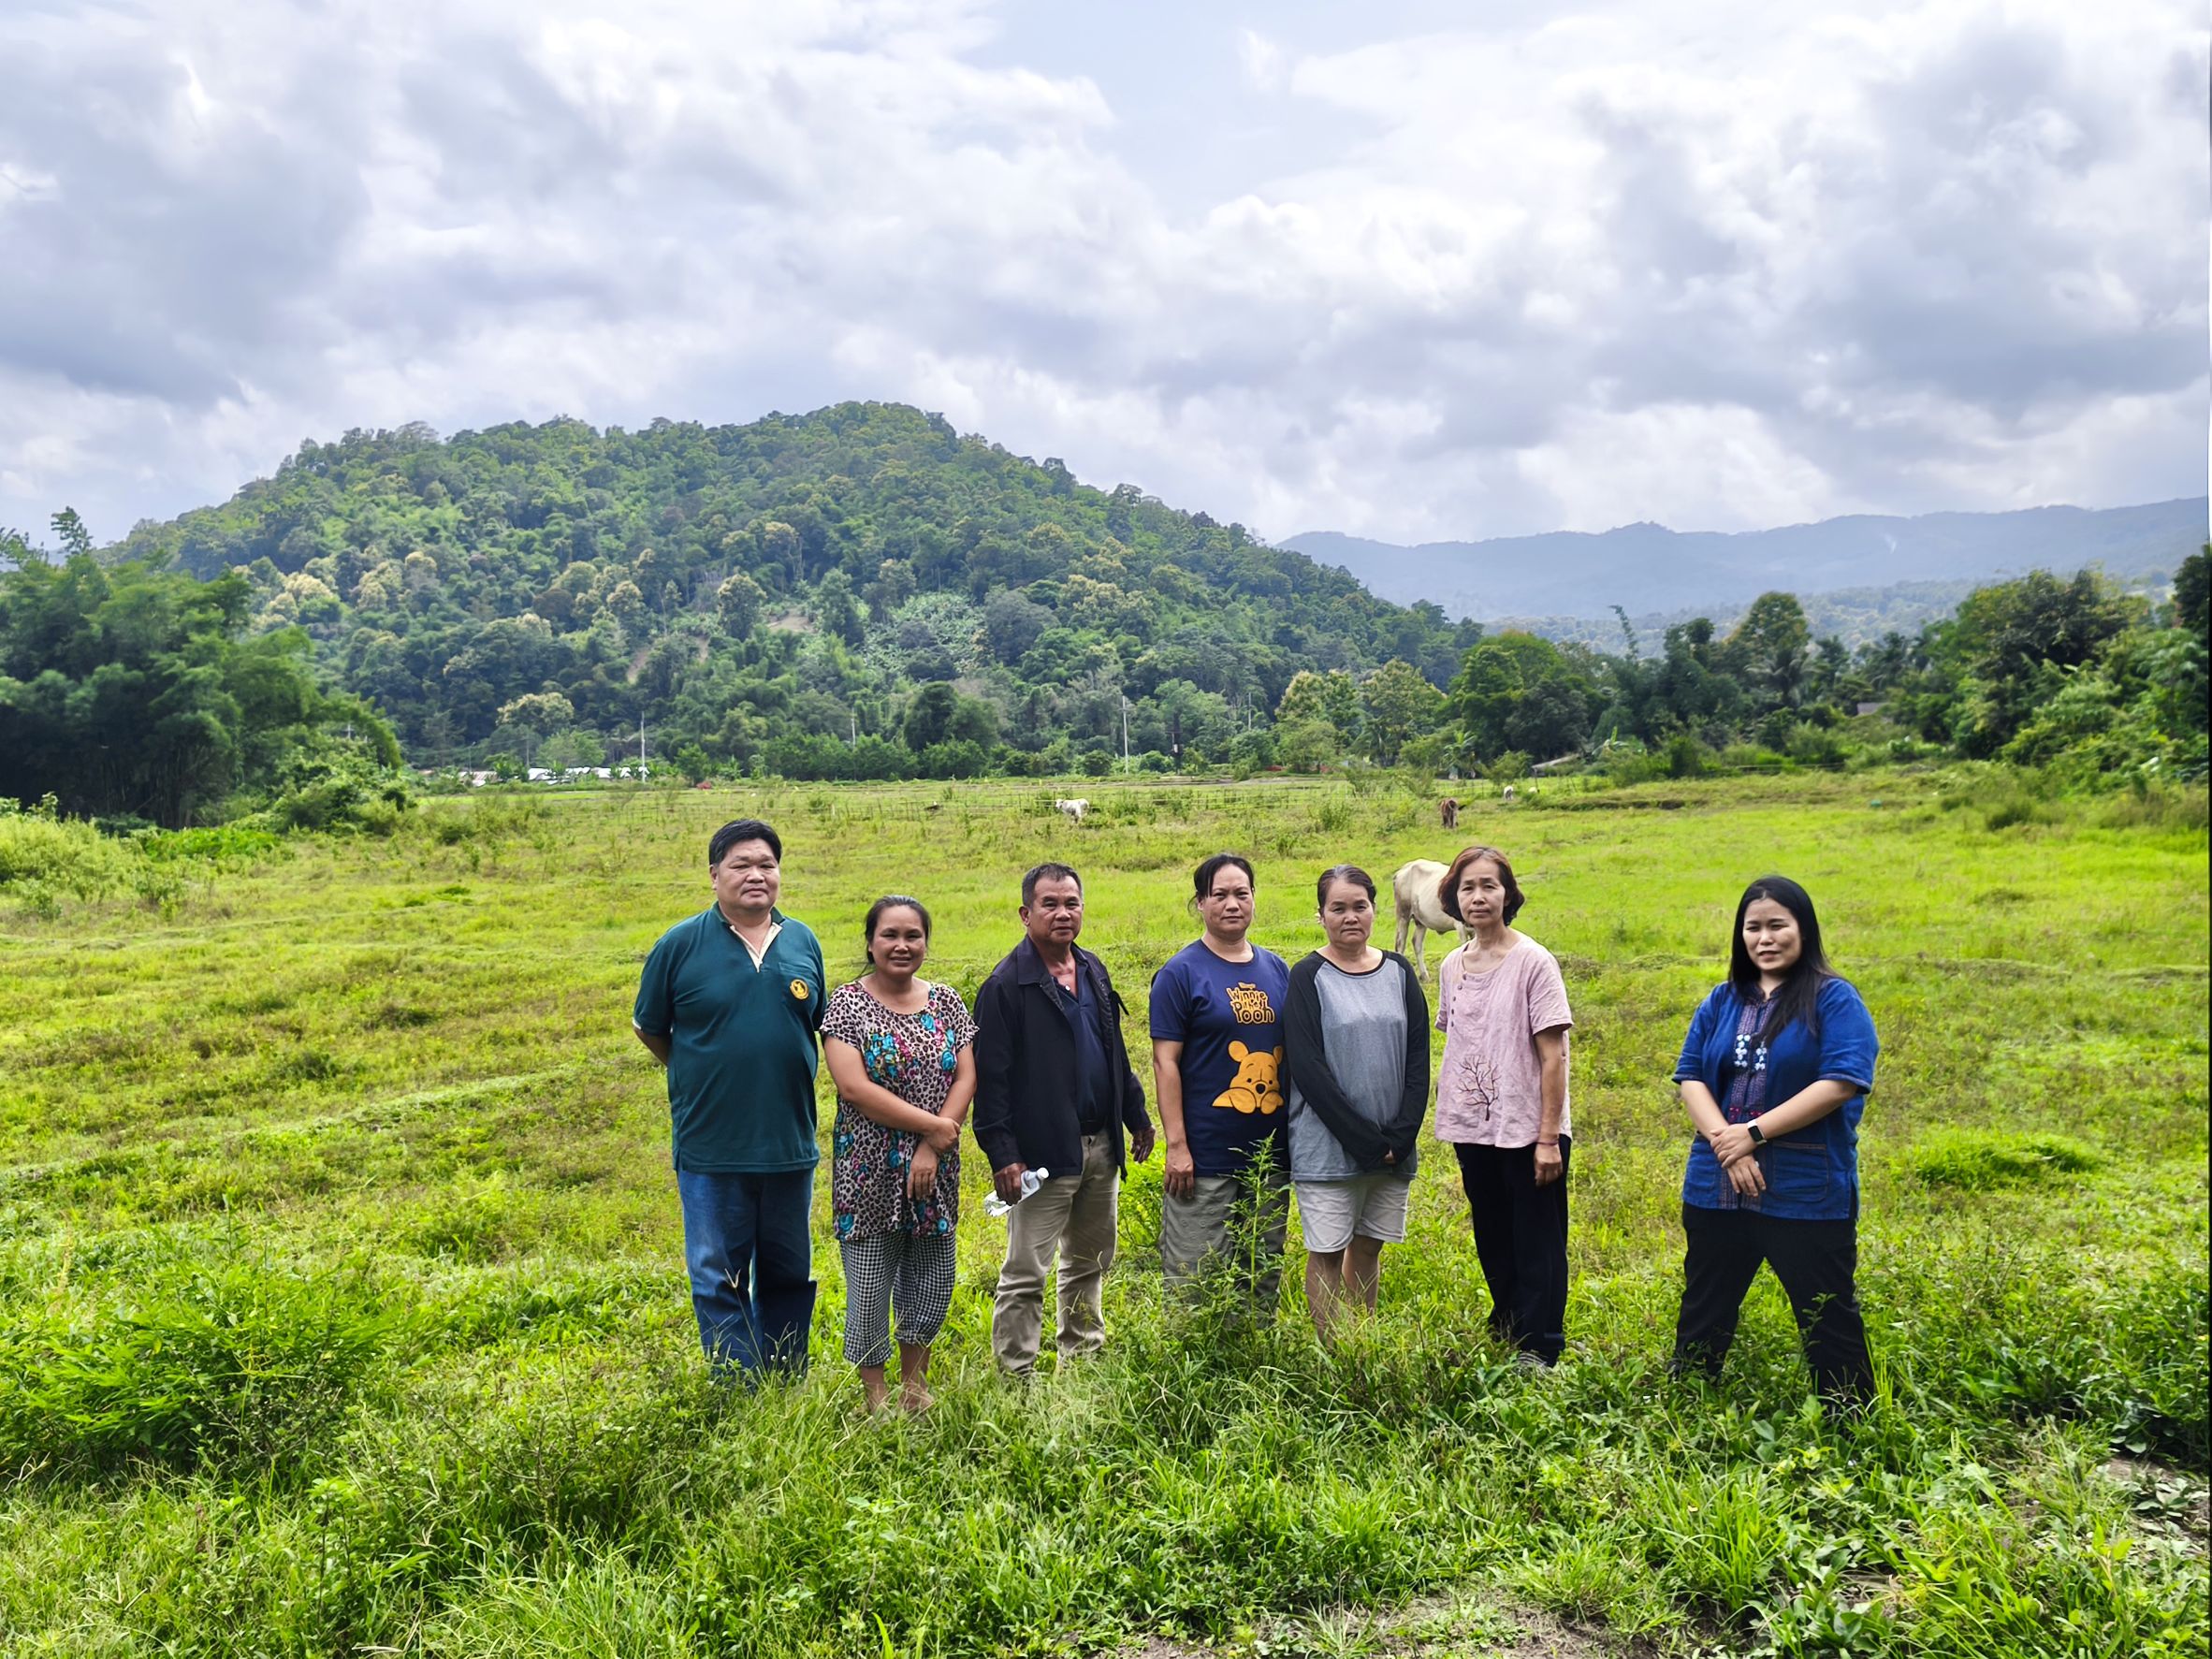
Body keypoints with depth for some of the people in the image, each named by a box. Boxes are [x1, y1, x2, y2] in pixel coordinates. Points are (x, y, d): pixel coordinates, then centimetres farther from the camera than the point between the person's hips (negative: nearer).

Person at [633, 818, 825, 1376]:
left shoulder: (803, 942, 5)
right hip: (710, 1148, -3)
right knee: (720, 1279, 5)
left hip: (790, 1144, 3)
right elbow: (649, 1028, 7)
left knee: (789, 1274, 15)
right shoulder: (681, 944, -5)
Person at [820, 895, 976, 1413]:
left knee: (933, 1280, 11)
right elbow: (853, 1086, -16)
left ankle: (913, 1380, 31)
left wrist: (933, 1149, -12)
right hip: (870, 1172, -4)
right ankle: (875, 1393, 19)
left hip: (934, 1171, 4)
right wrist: (932, 1125, -15)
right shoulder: (847, 1005, -6)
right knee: (869, 1282, 2)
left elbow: (966, 1078, 1)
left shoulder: (947, 1003, 7)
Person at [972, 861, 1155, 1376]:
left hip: (1101, 1146, 8)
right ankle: (1017, 1380, 8)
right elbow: (991, 1077, -14)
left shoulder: (1093, 971, 12)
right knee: (1025, 1275, -1)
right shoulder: (1006, 984, -11)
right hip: (1044, 1154, -7)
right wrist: (1002, 1154, -18)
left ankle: (1083, 1361, 33)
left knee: (1090, 1263, 18)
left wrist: (1135, 1115, 19)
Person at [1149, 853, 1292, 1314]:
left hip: (1271, 1154, 6)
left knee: (1264, 1277, 15)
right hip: (1206, 1157, -5)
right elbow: (1165, 1061, -9)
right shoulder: (1181, 973, -6)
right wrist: (1176, 1145, -14)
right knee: (1195, 1279, -1)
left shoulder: (1276, 969, 10)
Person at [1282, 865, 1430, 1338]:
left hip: (1393, 1146, 4)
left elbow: (1418, 1058, 4)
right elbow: (1308, 1069, -12)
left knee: (1368, 1246, 13)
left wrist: (1401, 1135, -7)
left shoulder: (1398, 972, 7)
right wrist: (1364, 1138, -15)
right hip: (1328, 1147, -4)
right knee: (1327, 1251, 1)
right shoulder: (1308, 977, -6)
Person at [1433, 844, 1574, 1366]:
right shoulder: (1452, 967, 7)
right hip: (1473, 1132, 6)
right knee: (1494, 1248, 17)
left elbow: (1553, 1056, -12)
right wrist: (1449, 1116, 10)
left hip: (1528, 1133, -6)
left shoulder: (1533, 962, -10)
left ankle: (1539, 1357, 9)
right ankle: (1504, 1341, 30)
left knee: (1537, 1253, 1)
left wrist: (1548, 1138, -15)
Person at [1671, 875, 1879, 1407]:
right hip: (1717, 1189, 5)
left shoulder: (1833, 999, -5)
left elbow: (1841, 1083, -16)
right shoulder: (1721, 1002, 10)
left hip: (1807, 1193, -5)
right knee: (1703, 1313, 17)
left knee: (1828, 1319, 5)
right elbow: (1690, 1077, 3)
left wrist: (1754, 1133, -17)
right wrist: (1726, 1144, -14)